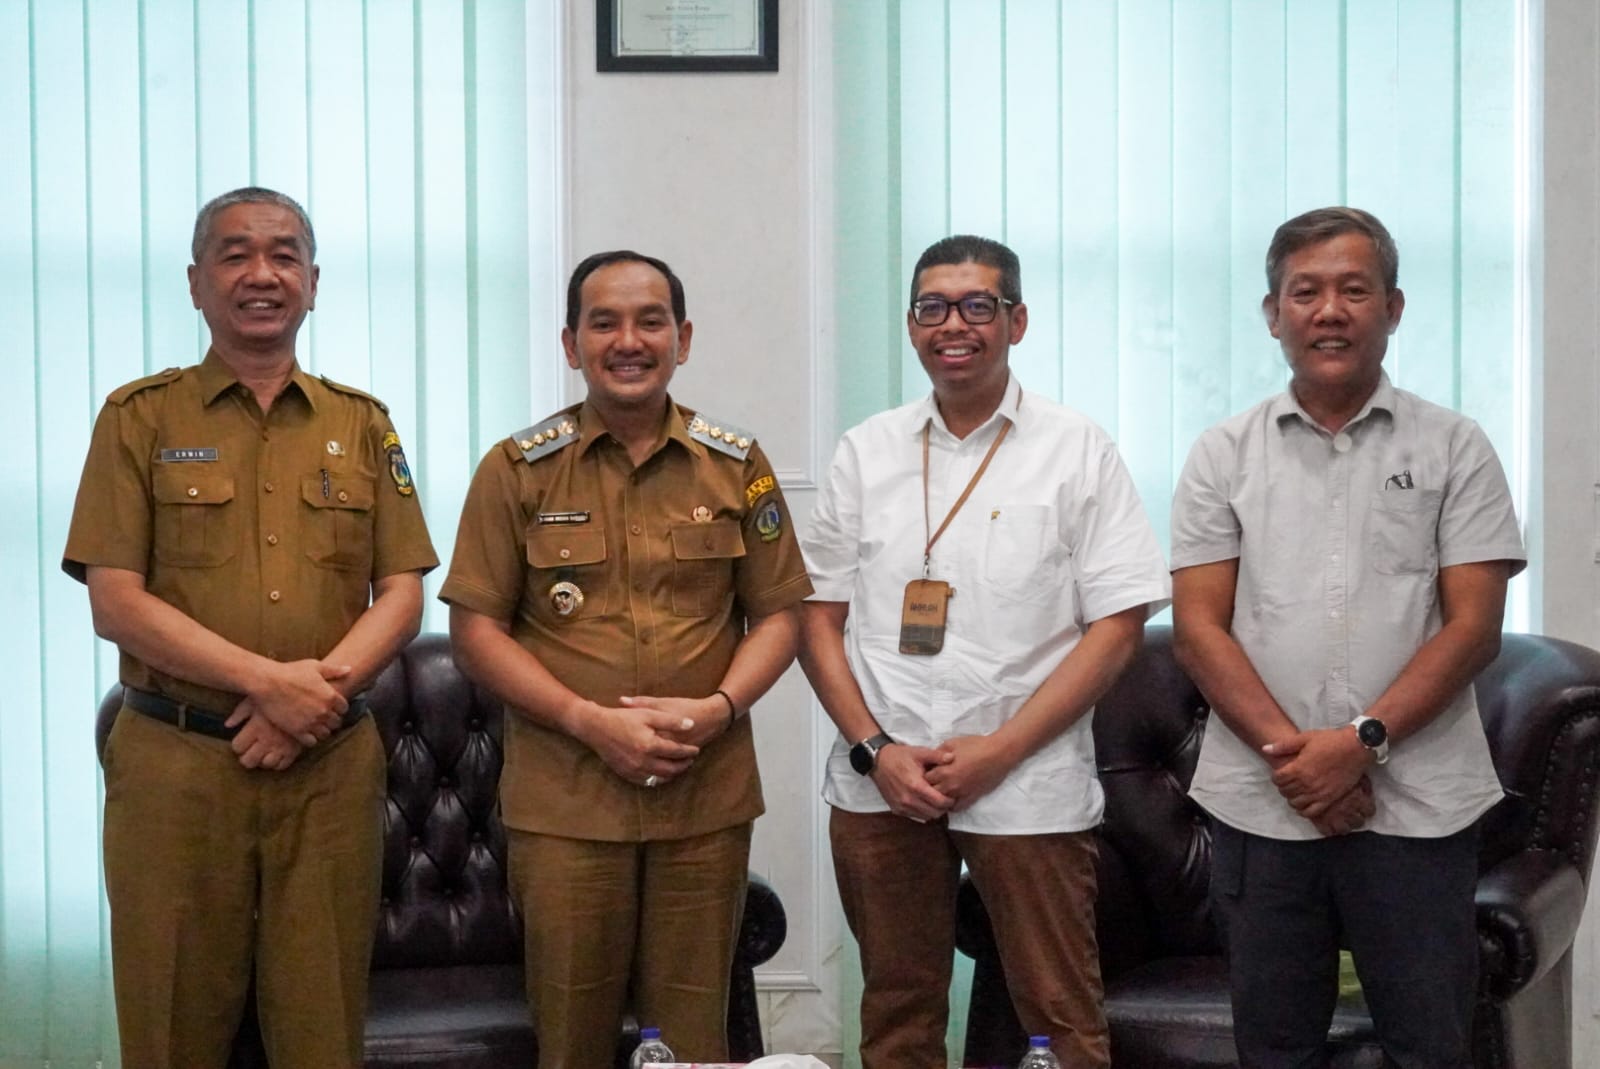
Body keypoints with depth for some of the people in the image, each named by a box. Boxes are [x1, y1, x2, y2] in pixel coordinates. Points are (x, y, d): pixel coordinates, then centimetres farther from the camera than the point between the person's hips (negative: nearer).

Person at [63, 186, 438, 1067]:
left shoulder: (362, 424, 11)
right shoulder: (139, 419, 4)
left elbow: (402, 594, 6)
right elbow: (115, 603, -5)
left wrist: (319, 690, -12)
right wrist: (268, 682, -15)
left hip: (330, 767, 2)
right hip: (176, 763, -2)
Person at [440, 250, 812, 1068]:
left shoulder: (737, 464, 7)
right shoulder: (518, 469, 2)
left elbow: (777, 611, 9)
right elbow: (476, 630, 0)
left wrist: (718, 707, -10)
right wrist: (591, 721, -12)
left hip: (707, 795, 1)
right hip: (562, 798, -1)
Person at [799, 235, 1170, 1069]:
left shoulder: (1078, 452, 0)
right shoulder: (865, 453, 9)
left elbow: (1116, 625, -4)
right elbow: (819, 616, 8)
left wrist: (1000, 751, -12)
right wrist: (875, 748, -6)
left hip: (1028, 787, -2)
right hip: (880, 784, 3)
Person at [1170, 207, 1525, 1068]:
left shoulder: (1453, 448, 4)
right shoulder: (1223, 456, 7)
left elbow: (1474, 625, -3)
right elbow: (1197, 628, 0)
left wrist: (1363, 742, -14)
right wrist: (1290, 751, -12)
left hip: (1417, 807, -1)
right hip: (1260, 805, 1)